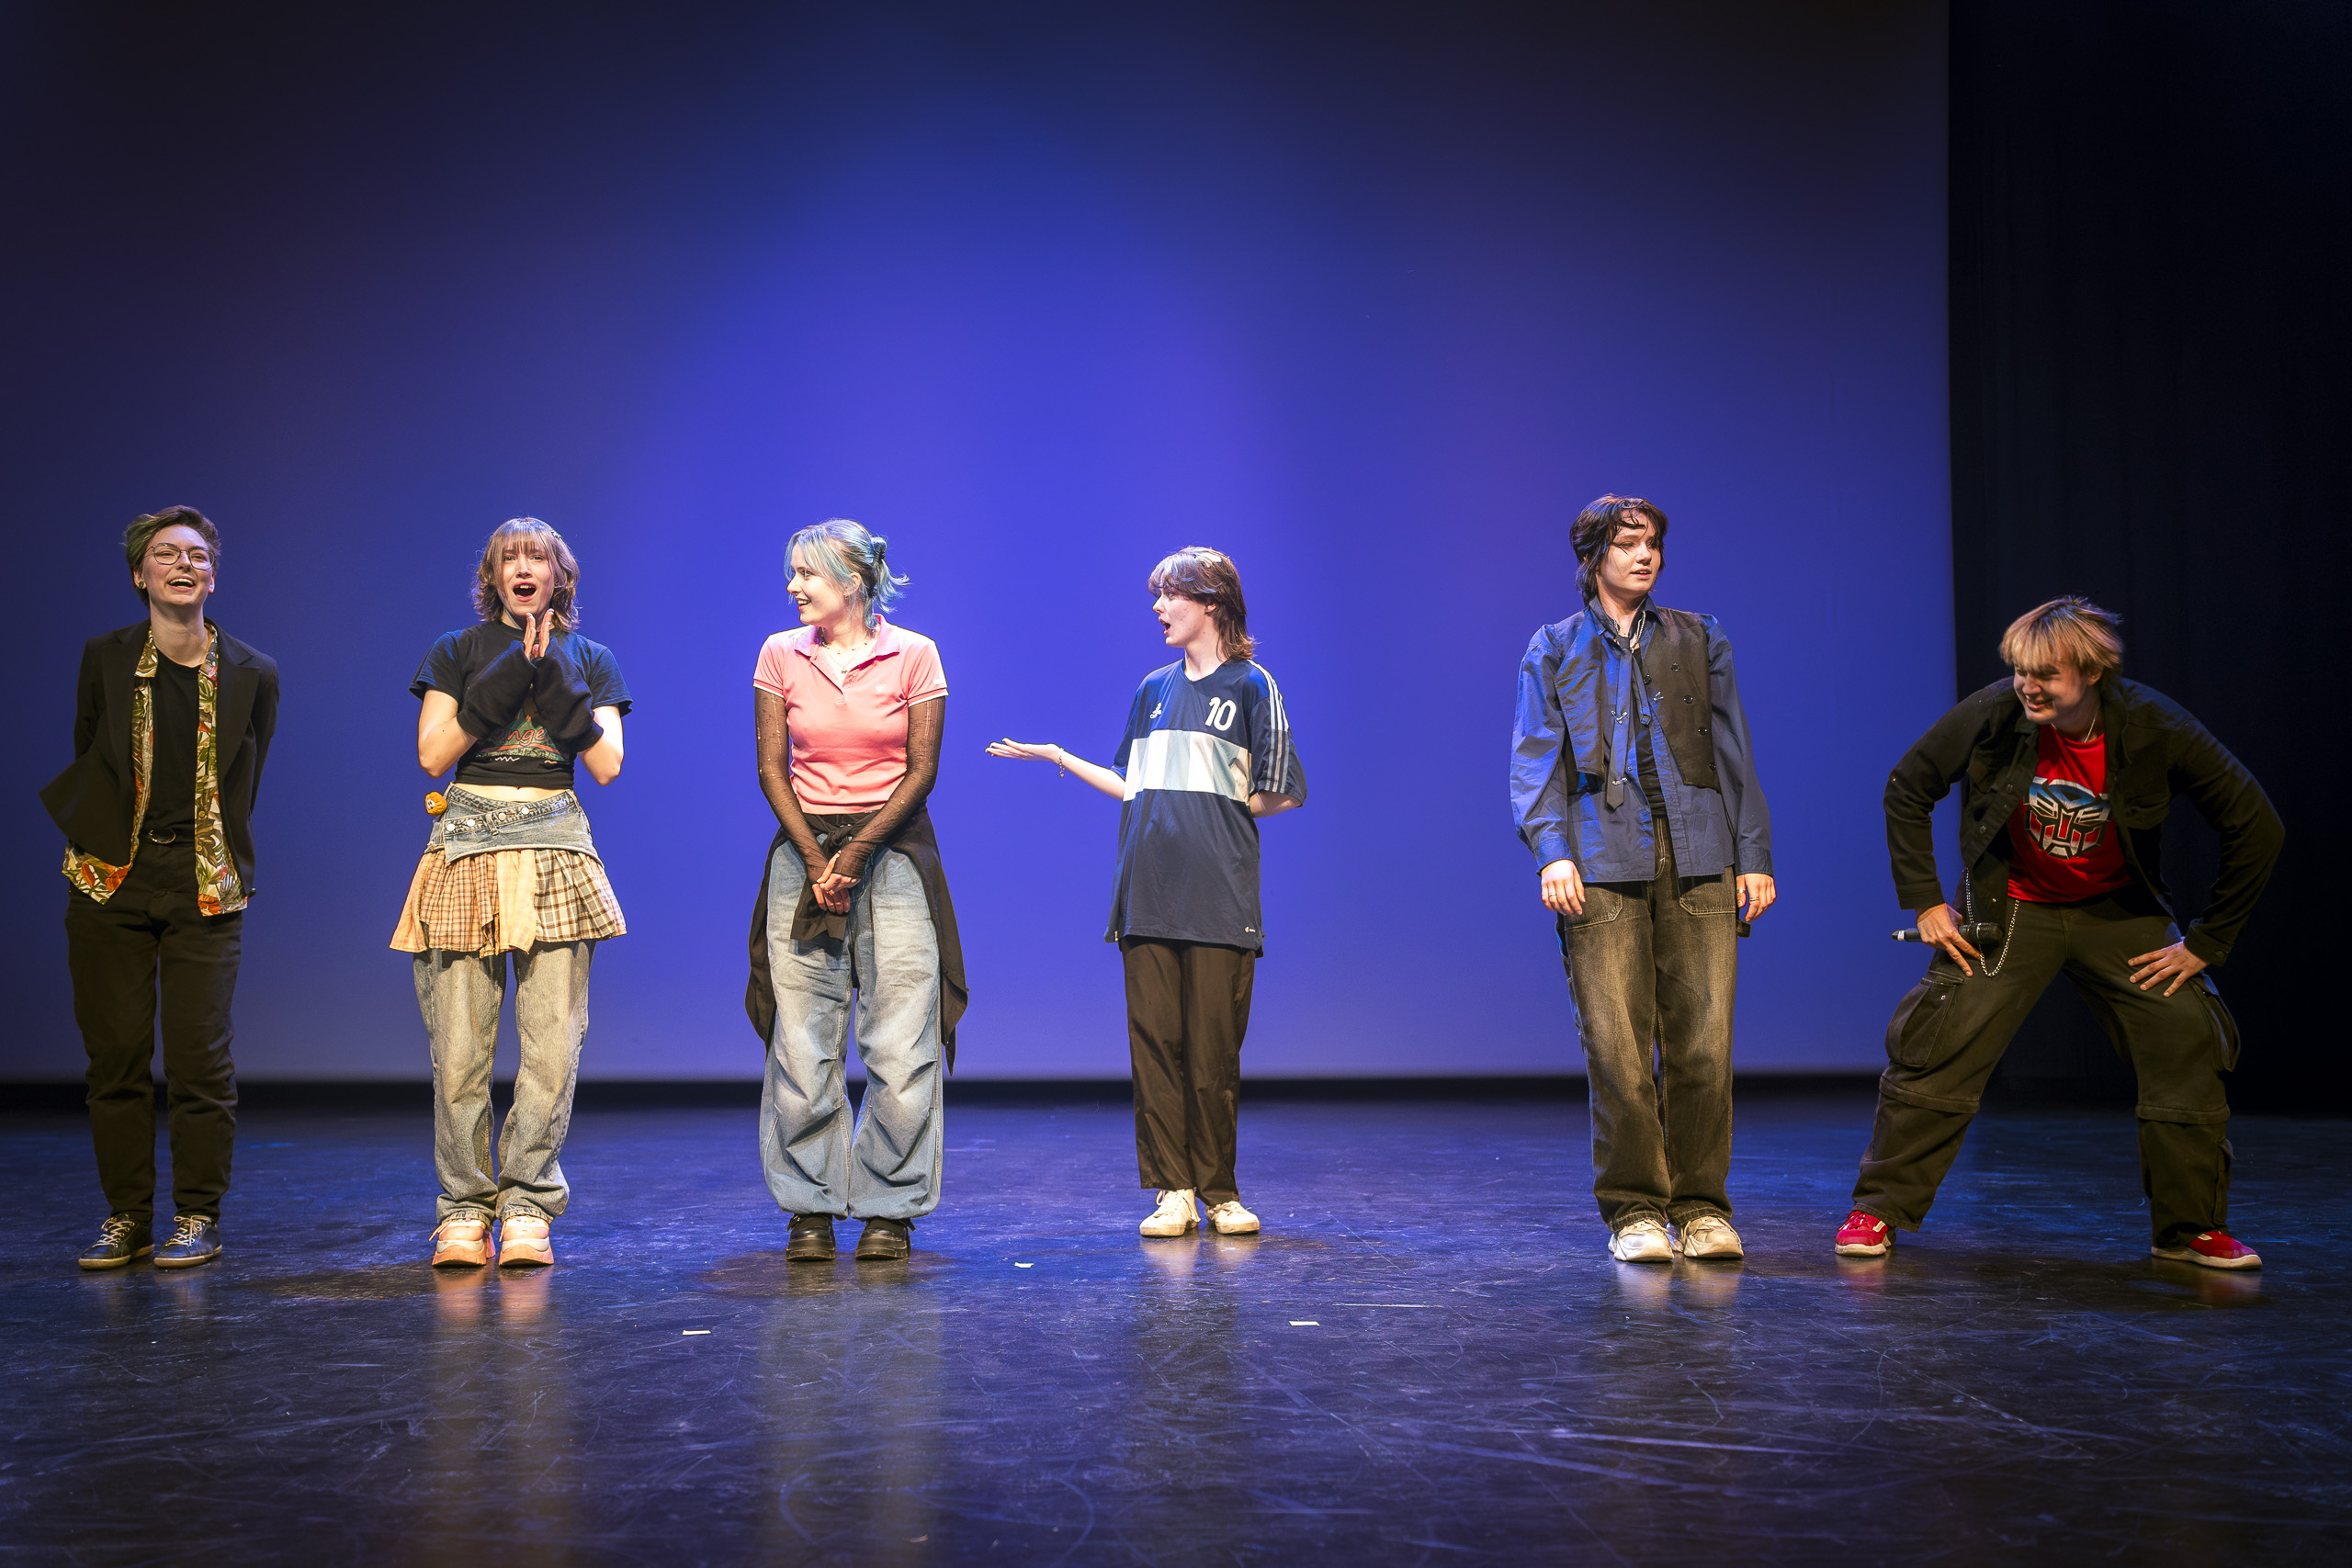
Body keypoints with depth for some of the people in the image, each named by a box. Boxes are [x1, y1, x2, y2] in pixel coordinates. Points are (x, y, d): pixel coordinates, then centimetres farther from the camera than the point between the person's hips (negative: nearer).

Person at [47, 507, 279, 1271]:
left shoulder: (252, 675, 2)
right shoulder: (104, 659, 4)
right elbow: (85, 766, 13)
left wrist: (211, 857, 7)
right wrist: (98, 843, 8)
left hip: (204, 886, -1)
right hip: (110, 882, 1)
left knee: (200, 1057, -3)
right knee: (115, 1055, 4)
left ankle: (197, 1219, 9)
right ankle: (125, 1217, 15)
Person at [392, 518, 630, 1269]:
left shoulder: (589, 660, 14)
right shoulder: (456, 652, 12)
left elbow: (607, 765, 2)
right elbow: (432, 752, 0)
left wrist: (555, 684, -6)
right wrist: (503, 681, -7)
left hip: (555, 852, 1)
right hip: (466, 848, 0)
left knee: (553, 1043, -5)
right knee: (459, 1046, -4)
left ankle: (528, 1208, 3)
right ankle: (464, 1208, 6)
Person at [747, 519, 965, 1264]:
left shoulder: (914, 655, -2)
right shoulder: (779, 655, 4)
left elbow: (921, 770, -4)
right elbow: (772, 768, 3)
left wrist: (859, 853, -10)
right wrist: (815, 859, -7)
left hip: (893, 850, -2)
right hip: (803, 848, 2)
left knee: (900, 1040, -3)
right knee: (802, 1041, 0)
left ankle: (890, 1210, 7)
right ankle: (810, 1209, 10)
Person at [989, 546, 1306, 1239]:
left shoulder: (1252, 686, 3)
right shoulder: (1154, 689, 18)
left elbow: (1272, 797, 1)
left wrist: (1233, 802, -14)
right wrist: (1059, 757, 18)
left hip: (1219, 896, -4)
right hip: (1149, 893, 5)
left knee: (1213, 1048, -3)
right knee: (1154, 1039, 1)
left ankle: (1218, 1190, 10)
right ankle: (1172, 1189, 7)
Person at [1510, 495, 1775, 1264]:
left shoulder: (1701, 640, 18)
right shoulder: (1554, 650, 13)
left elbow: (1734, 754, 15)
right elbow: (1535, 762, 5)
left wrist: (1754, 853, 7)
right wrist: (1552, 853, -9)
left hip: (1698, 862, 2)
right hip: (1603, 866, -1)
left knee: (1703, 1041, -3)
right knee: (1617, 1048, -5)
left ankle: (1702, 1208, 9)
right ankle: (1635, 1210, 6)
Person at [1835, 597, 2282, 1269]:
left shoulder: (2156, 728, -21)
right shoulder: (1993, 713, -21)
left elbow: (2255, 825, -11)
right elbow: (1906, 790, -6)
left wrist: (2207, 941, -9)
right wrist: (1924, 901, -9)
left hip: (2119, 912, 1)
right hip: (2009, 910, -1)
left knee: (2190, 1050, -4)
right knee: (1936, 1051, -10)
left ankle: (2191, 1228, 14)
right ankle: (1878, 1211, 4)